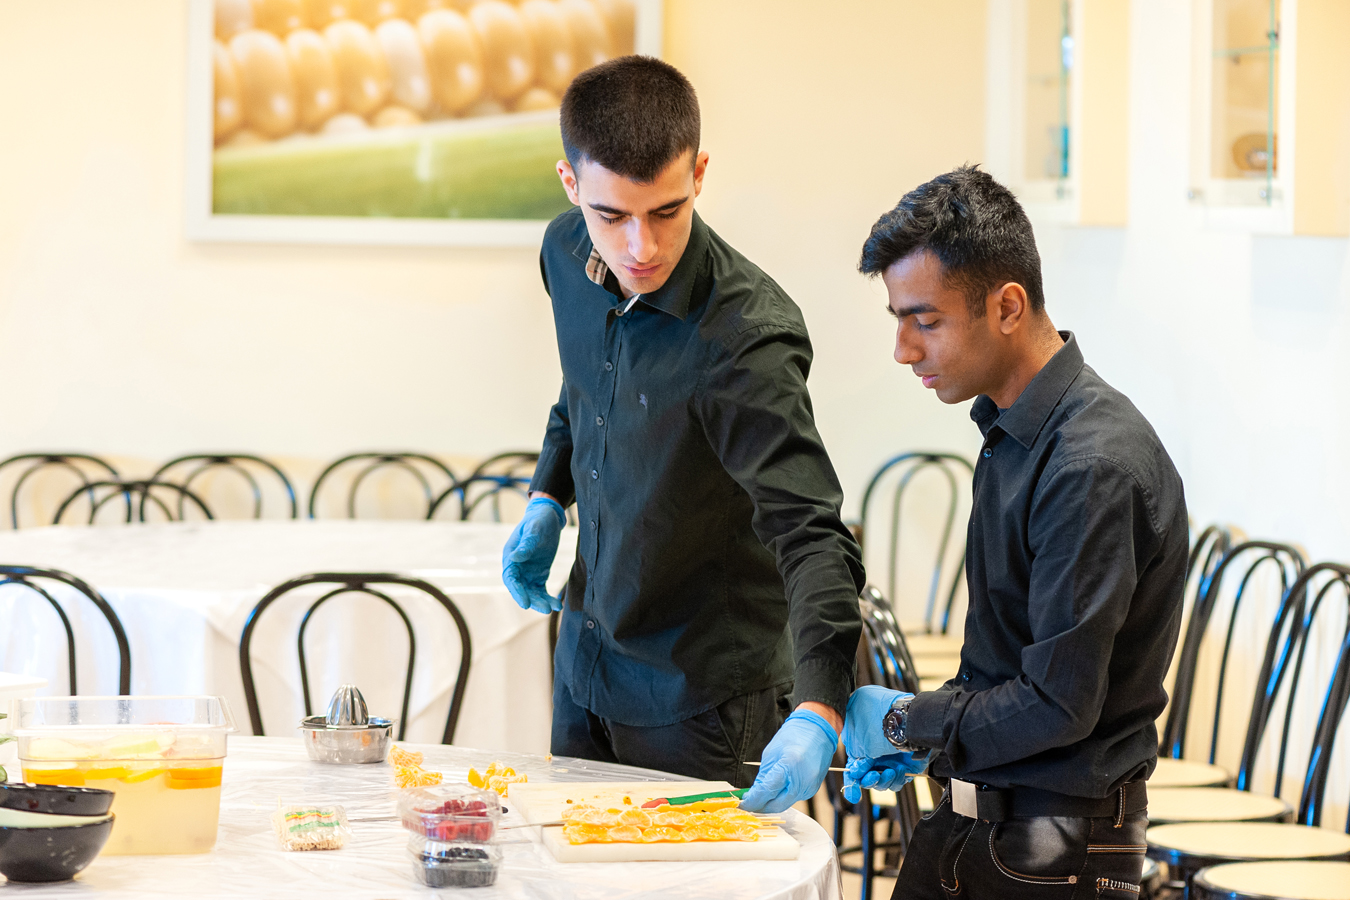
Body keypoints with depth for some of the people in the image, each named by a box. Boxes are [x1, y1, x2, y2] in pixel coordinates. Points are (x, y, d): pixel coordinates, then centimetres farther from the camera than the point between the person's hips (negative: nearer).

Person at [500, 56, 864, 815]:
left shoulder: (746, 335, -31)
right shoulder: (568, 253, -8)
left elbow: (812, 533, -37)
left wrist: (819, 709, -48)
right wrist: (547, 501, 5)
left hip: (701, 691, -7)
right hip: (587, 655, 7)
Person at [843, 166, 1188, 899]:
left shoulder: (1094, 467, -22)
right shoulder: (1010, 431, 7)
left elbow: (1060, 706, -21)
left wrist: (905, 722, -9)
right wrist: (926, 738, 5)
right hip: (972, 812, 8)